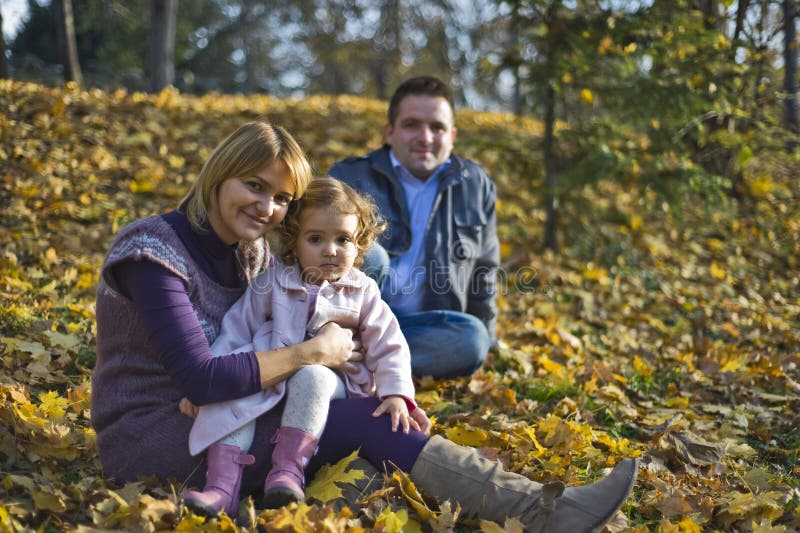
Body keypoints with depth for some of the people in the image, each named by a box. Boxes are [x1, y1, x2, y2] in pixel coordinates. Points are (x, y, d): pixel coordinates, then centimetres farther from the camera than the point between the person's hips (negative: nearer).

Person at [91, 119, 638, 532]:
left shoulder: (253, 252, 8)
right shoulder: (157, 251, -17)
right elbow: (201, 379, -27)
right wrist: (313, 353, -19)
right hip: (148, 438, -7)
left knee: (380, 414, -15)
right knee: (365, 423, -22)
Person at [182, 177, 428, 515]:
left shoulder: (363, 292, 4)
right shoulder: (271, 284, 4)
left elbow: (387, 346, 3)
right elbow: (235, 331, 5)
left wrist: (397, 394, -13)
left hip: (327, 381, -1)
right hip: (267, 379, 1)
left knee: (311, 376, -36)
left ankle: (288, 470, -34)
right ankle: (222, 485, -34)